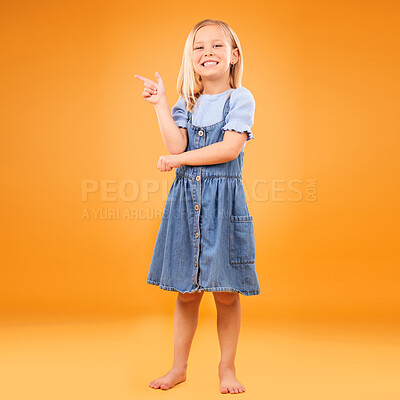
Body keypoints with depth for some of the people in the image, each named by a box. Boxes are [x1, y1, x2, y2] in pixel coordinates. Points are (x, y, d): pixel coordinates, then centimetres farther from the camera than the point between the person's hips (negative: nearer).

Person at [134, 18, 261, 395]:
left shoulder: (241, 99, 1)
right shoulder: (186, 104, 12)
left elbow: (230, 148, -12)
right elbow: (177, 145, -5)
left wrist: (179, 160, -10)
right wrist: (160, 104, -6)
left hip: (224, 201, -3)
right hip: (185, 199, 3)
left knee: (226, 292, 4)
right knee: (187, 292, 9)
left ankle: (227, 368, 22)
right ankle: (178, 367, 25)